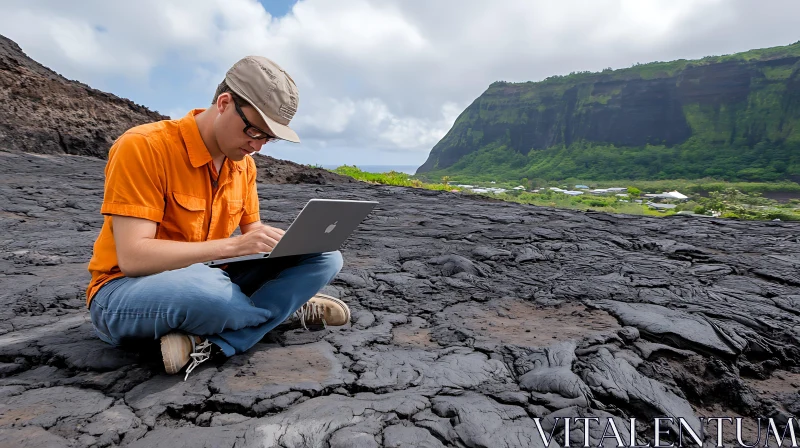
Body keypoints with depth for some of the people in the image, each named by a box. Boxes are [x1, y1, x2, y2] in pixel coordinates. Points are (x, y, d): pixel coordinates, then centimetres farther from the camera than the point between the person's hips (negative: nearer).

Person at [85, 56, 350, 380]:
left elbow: (250, 230, 10)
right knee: (205, 291, -43)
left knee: (324, 258, -8)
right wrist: (234, 246, -29)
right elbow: (133, 258, -24)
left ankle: (208, 342, -19)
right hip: (127, 290, -6)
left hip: (208, 279, 7)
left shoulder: (243, 163, 1)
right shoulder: (143, 147, -18)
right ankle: (285, 308, -10)